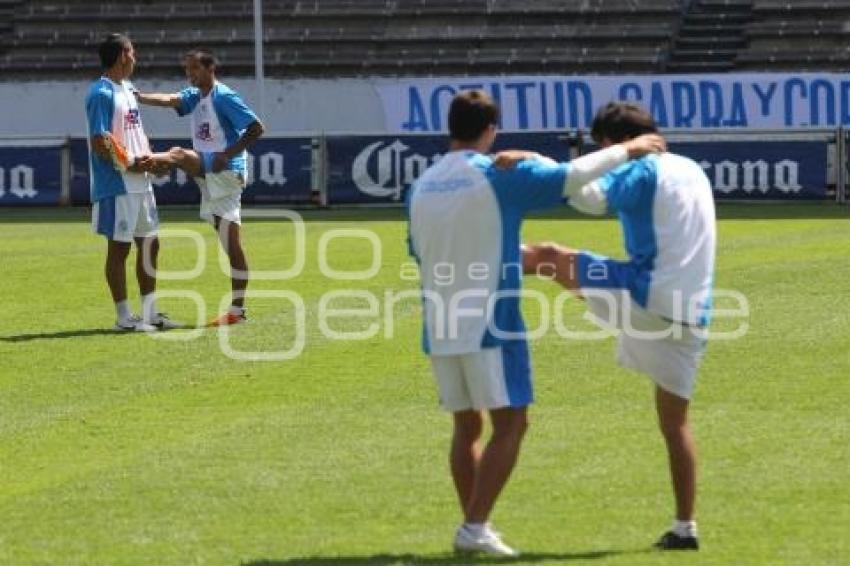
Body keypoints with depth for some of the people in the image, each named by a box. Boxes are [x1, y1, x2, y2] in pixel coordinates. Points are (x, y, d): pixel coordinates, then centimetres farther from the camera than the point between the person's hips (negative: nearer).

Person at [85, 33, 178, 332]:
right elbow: (100, 142, -20)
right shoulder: (102, 93, -14)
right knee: (119, 248, -2)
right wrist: (130, 164, -17)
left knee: (149, 244, 13)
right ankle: (124, 317, 3)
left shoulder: (127, 90, 15)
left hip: (140, 183, 10)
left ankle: (150, 312, 21)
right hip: (116, 186, -10)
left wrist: (147, 157, 2)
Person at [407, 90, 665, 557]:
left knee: (466, 427, 14)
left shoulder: (421, 187, 7)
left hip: (438, 327, 6)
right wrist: (626, 151, 9)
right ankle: (475, 527, -10)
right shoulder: (498, 178, -9)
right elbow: (573, 175, -7)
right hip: (490, 324, -6)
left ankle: (472, 527, 12)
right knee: (509, 424, -1)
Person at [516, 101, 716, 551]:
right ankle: (684, 527, 11)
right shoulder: (693, 171, 23)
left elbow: (592, 196, -23)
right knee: (675, 421, 12)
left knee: (552, 257, 7)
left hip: (647, 296, -8)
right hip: (690, 315, 8)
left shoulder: (643, 171, -5)